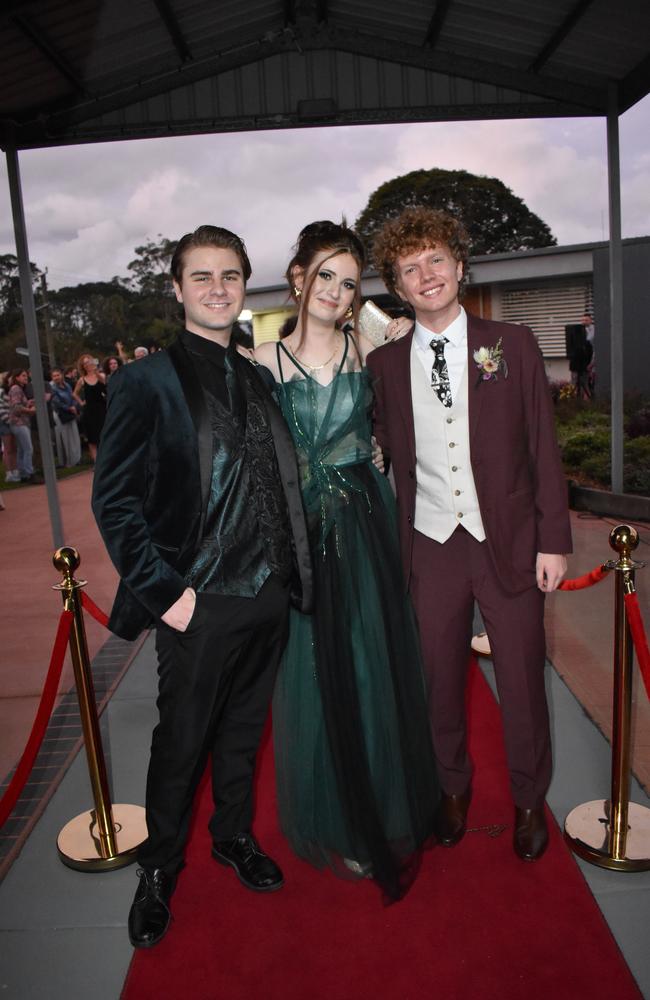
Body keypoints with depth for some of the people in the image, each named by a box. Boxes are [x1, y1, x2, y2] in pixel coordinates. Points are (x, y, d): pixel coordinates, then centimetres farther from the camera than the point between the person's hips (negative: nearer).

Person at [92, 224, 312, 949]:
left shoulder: (257, 379, 10)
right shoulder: (146, 381, -9)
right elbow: (113, 501, -11)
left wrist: (290, 572, 7)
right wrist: (163, 592, -14)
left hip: (269, 593, 6)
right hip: (200, 604, -5)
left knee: (243, 732, 21)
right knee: (181, 744, 11)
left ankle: (234, 836, 45)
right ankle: (159, 869, 35)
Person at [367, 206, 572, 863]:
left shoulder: (512, 345, 0)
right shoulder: (385, 364, 3)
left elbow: (543, 449, 0)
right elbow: (389, 451, 7)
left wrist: (553, 539, -3)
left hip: (509, 543, -1)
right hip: (431, 546, 1)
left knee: (522, 681, 10)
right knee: (441, 679, 14)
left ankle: (529, 800, 36)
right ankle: (454, 787, 40)